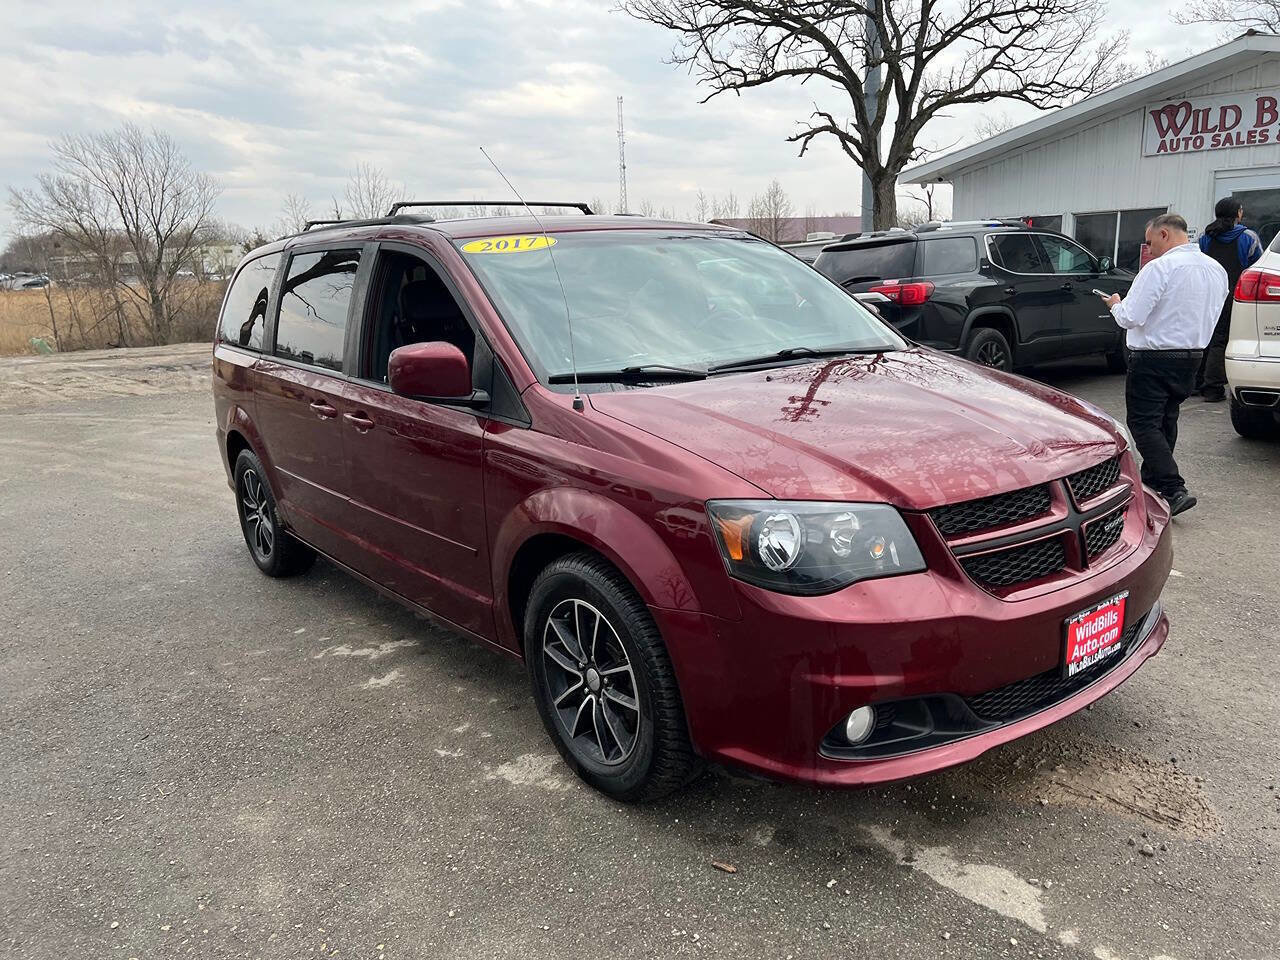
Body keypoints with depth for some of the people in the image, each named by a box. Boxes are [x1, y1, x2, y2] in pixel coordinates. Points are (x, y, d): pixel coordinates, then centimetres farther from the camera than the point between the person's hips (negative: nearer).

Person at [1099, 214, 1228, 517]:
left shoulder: (1161, 268, -18)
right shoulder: (1216, 270, 9)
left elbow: (1130, 317, -21)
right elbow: (1209, 315, 19)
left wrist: (1116, 304, 1)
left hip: (1153, 359, -8)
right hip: (1192, 356, 8)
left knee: (1143, 424, -4)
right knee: (1166, 421, 19)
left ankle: (1174, 490, -13)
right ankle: (1152, 480, 30)